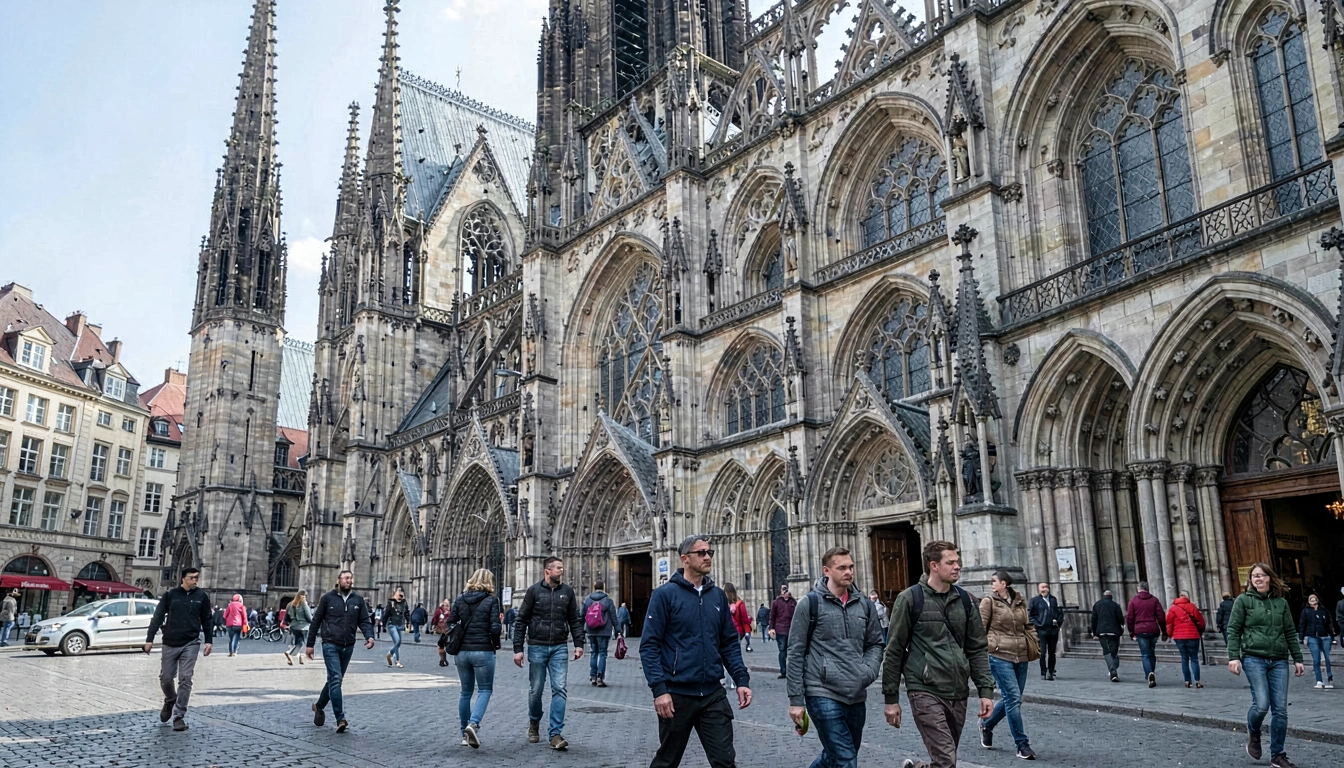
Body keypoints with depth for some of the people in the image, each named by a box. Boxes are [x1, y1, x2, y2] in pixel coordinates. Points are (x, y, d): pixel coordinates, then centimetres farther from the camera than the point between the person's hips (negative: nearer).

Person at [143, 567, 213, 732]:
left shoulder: (202, 596, 1)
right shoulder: (170, 595, -2)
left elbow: (207, 620, 6)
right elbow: (157, 617, 1)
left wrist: (209, 641, 1)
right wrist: (149, 639, -2)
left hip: (191, 644, 0)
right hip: (170, 644, 1)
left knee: (185, 679, -5)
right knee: (166, 678, 7)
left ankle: (179, 716, 3)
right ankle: (170, 701, 38)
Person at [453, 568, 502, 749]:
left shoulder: (459, 600, 6)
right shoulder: (491, 600, -6)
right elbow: (495, 628, -11)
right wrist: (496, 644, 7)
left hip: (462, 651, 4)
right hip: (483, 651, -4)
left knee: (466, 692, 16)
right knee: (485, 690, 4)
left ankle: (465, 734, 19)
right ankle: (473, 723, -19)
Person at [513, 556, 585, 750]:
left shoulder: (567, 591, 4)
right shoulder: (534, 590, -3)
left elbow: (575, 620, 8)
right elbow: (521, 621, -2)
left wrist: (579, 644, -1)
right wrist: (518, 649, -6)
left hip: (559, 648, 1)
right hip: (537, 647, -1)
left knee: (559, 689, -7)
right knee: (535, 690, 8)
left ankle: (555, 734, -3)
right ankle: (534, 724, 34)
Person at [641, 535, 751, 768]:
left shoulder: (718, 596, 8)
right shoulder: (665, 594, -7)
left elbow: (729, 643, 11)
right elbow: (649, 645, -11)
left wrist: (741, 680, -1)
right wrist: (658, 689, -19)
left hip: (713, 694, 4)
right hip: (677, 694, -3)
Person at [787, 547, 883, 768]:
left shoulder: (864, 605, 9)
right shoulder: (811, 603, -6)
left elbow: (875, 643, 19)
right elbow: (796, 653, -5)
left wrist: (869, 671, -2)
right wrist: (796, 699, -7)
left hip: (857, 696, 6)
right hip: (823, 694, -6)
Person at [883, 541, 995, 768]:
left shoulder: (964, 600, 9)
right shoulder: (910, 599, -6)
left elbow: (977, 649, 12)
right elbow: (894, 651, -3)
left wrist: (985, 690, 2)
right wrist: (891, 698, -3)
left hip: (958, 694, 5)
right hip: (925, 692, -5)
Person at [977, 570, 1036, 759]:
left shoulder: (1020, 602, 12)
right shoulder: (988, 602, -1)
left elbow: (1028, 626, 21)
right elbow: (980, 628, -4)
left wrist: (1035, 645, 12)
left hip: (1021, 656, 5)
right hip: (999, 655, -5)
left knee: (1010, 698, 11)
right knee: (1013, 698, -9)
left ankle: (987, 725, 34)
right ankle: (1022, 744, -1)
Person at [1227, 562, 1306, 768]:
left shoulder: (1281, 602, 12)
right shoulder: (1243, 600, 2)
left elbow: (1290, 633, 16)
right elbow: (1233, 630, -1)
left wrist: (1297, 659, 10)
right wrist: (1233, 656, -10)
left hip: (1279, 661, 3)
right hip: (1254, 659, -3)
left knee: (1280, 710, 1)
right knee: (1261, 704, -14)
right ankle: (1253, 733, 17)